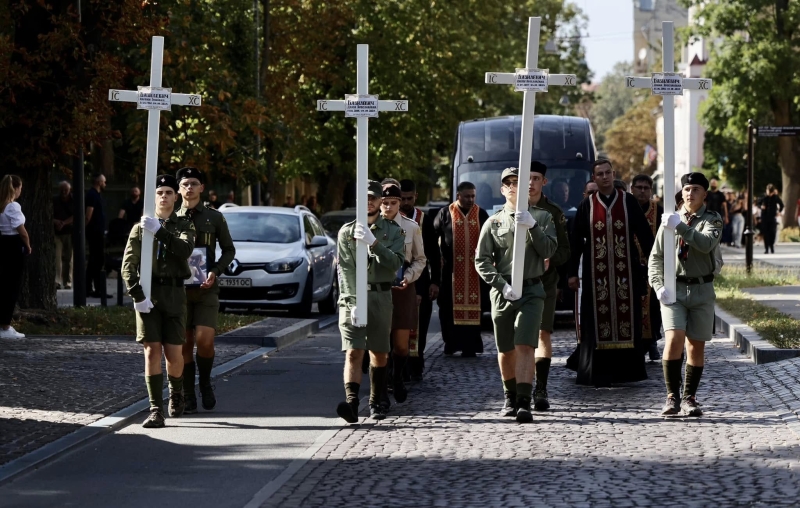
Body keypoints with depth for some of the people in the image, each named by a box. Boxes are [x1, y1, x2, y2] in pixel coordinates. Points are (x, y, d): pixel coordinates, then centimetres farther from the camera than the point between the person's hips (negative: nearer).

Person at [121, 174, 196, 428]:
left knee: (174, 353, -1)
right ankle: (156, 411, -7)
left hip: (174, 294, 0)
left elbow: (185, 250, -13)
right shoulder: (140, 228, 9)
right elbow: (128, 265, 1)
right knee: (152, 351, -8)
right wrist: (137, 295, -12)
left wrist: (159, 231, -23)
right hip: (147, 294, 0)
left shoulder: (184, 225, 9)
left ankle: (176, 393, 30)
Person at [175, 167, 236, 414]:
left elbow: (229, 250, 8)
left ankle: (205, 383, 12)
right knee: (185, 344, 1)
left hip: (206, 289, -2)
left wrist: (215, 272, -8)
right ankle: (188, 397, 9)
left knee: (204, 340, -14)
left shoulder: (214, 218, 5)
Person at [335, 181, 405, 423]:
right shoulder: (347, 232, 5)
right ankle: (351, 404, -24)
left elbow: (395, 263, -8)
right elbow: (345, 271, -4)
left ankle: (375, 403, 21)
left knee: (380, 354, 8)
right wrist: (353, 303, -15)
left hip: (381, 296, 2)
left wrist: (373, 243, -22)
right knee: (353, 352, -13)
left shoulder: (393, 231, 7)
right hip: (352, 296, -2)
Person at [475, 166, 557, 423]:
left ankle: (524, 402, -20)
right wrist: (502, 285, -10)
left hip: (531, 290, -2)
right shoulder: (494, 222, 8)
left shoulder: (542, 217, 8)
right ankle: (510, 398, 29)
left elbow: (549, 250, -3)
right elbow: (481, 261, 3)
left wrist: (532, 227, -17)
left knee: (525, 346, -15)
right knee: (506, 350, 9)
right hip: (502, 292, 2)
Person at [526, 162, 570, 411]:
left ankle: (541, 390, -7)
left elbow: (565, 250, 9)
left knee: (543, 333, -8)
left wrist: (550, 260, -11)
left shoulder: (554, 212, 7)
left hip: (545, 281, 0)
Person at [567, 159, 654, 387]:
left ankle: (627, 368, 9)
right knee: (598, 321, 0)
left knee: (627, 317, 1)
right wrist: (572, 272, 2)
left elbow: (644, 234, 3)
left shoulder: (628, 202, 2)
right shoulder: (586, 205, 4)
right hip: (596, 274, 0)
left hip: (626, 272, 0)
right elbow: (576, 240, 5)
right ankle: (598, 372, 4)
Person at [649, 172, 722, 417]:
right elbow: (655, 257, 7)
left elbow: (706, 244, -19)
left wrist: (680, 227, -27)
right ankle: (672, 397, -10)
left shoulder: (712, 220, 3)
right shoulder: (670, 219, 7)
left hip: (702, 289, 0)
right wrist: (658, 286, -7)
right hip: (674, 289, 0)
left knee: (696, 346, 4)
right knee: (674, 339, -16)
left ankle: (689, 399, 14)